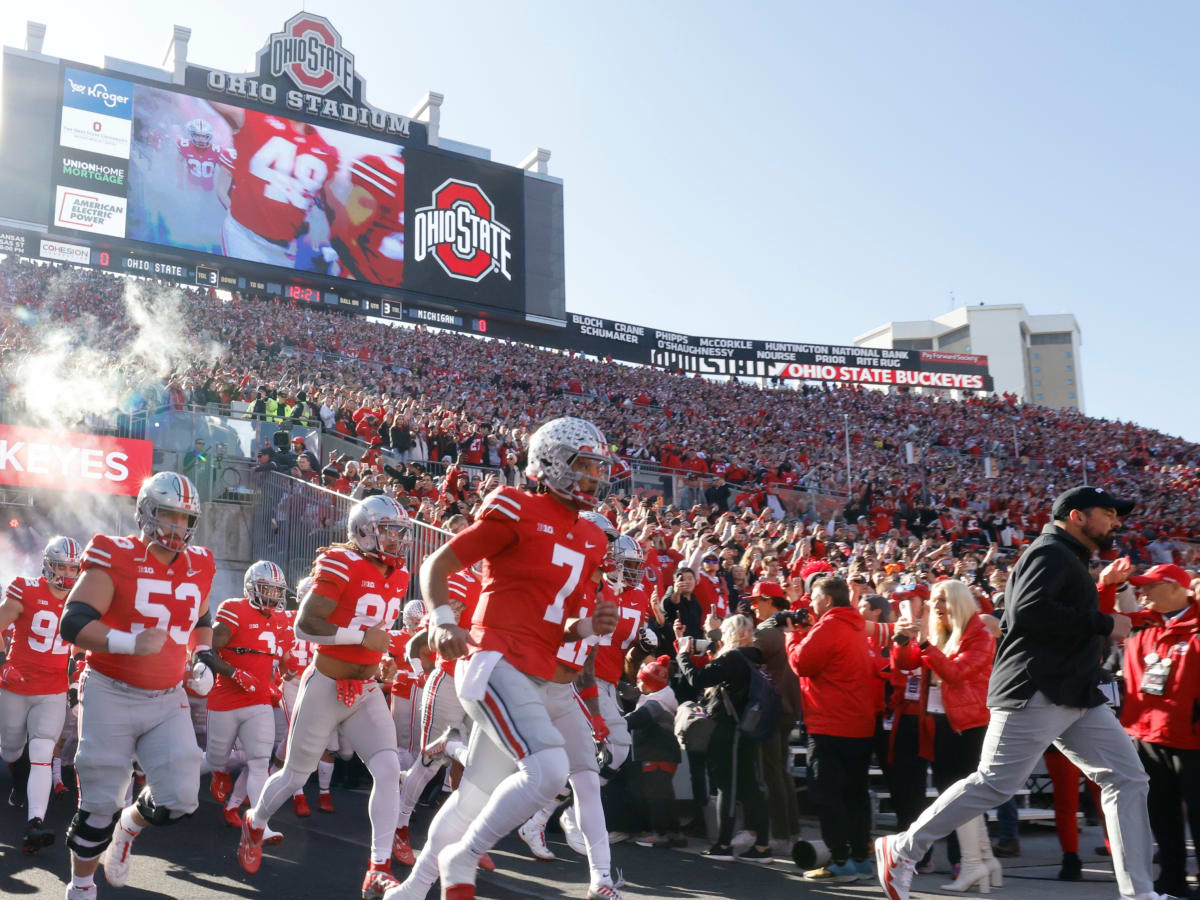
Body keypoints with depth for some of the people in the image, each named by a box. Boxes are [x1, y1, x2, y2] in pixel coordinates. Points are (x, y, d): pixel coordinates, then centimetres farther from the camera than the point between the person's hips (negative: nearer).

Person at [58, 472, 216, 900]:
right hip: (111, 695, -4)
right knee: (100, 804, 3)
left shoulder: (199, 566, 5)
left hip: (168, 699, 4)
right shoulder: (115, 558, -12)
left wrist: (203, 654, 10)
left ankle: (127, 827, 30)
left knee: (179, 799, -4)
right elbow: (72, 624, -19)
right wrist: (129, 643, -32)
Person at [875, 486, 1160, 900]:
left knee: (1127, 778, 5)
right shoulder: (1050, 552, -10)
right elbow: (1027, 612, -26)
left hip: (1075, 696, 10)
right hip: (1036, 693, -10)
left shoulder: (1066, 560, 21)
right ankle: (902, 849, 4)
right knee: (994, 783, -7)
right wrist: (1104, 624, -19)